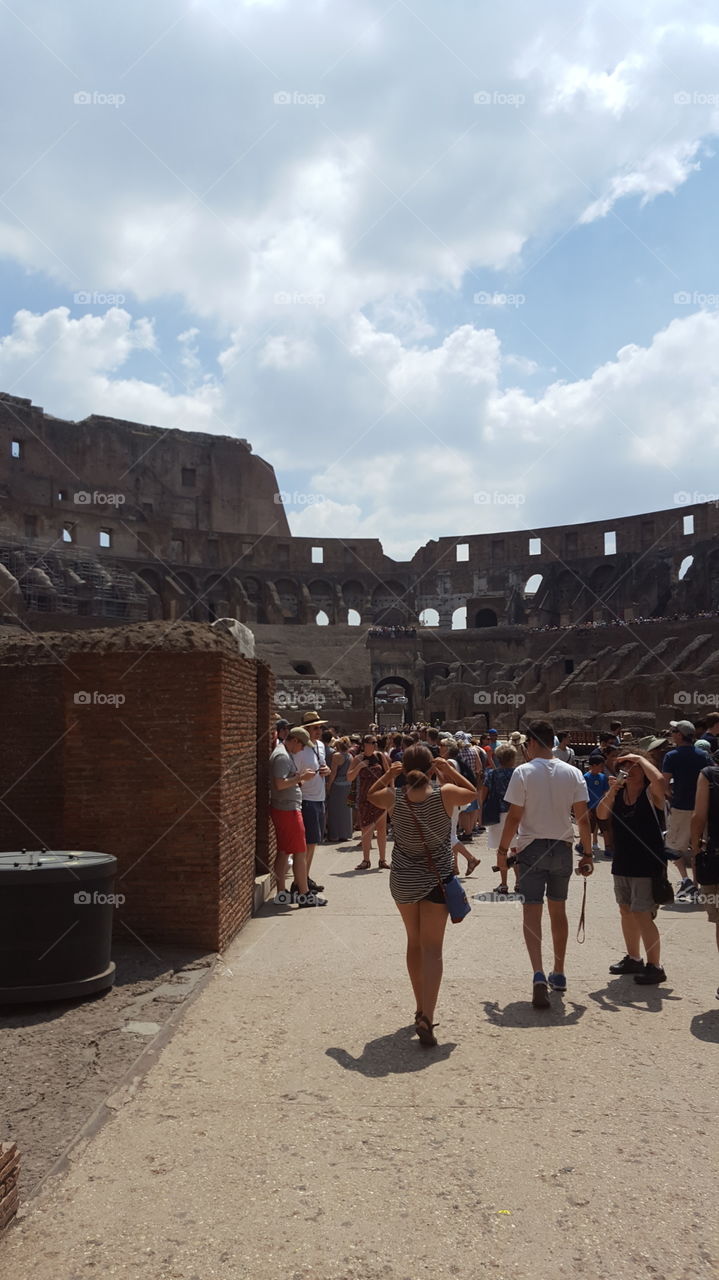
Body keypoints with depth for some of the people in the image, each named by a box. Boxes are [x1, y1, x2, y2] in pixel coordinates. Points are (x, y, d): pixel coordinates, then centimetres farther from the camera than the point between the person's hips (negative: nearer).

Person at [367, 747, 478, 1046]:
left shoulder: (393, 799, -11)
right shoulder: (446, 795, -15)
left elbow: (370, 794, 12)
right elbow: (472, 792, 6)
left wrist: (388, 775, 1)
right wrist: (449, 769, 3)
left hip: (402, 881, 2)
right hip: (436, 880, -2)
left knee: (414, 942, 20)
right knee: (432, 948, 1)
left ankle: (421, 1008, 30)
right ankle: (427, 1017, -13)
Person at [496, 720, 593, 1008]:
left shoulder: (523, 772, -10)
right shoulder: (573, 773, -1)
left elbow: (514, 817, -10)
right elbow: (583, 818, -1)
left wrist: (502, 849, 1)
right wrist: (587, 854, 8)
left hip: (532, 847, -4)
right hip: (562, 847, 4)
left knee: (532, 912, -1)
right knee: (558, 911, 17)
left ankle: (538, 974, -17)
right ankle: (558, 974, 29)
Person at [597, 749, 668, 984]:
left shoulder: (651, 793, -10)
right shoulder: (617, 794, 6)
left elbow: (659, 779, -33)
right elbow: (602, 815, -8)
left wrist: (640, 758, -21)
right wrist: (612, 790, -19)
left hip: (647, 865, -7)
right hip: (622, 864, 7)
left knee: (641, 914, -9)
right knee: (626, 911, 17)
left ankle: (655, 967, 3)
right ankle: (633, 959, 33)